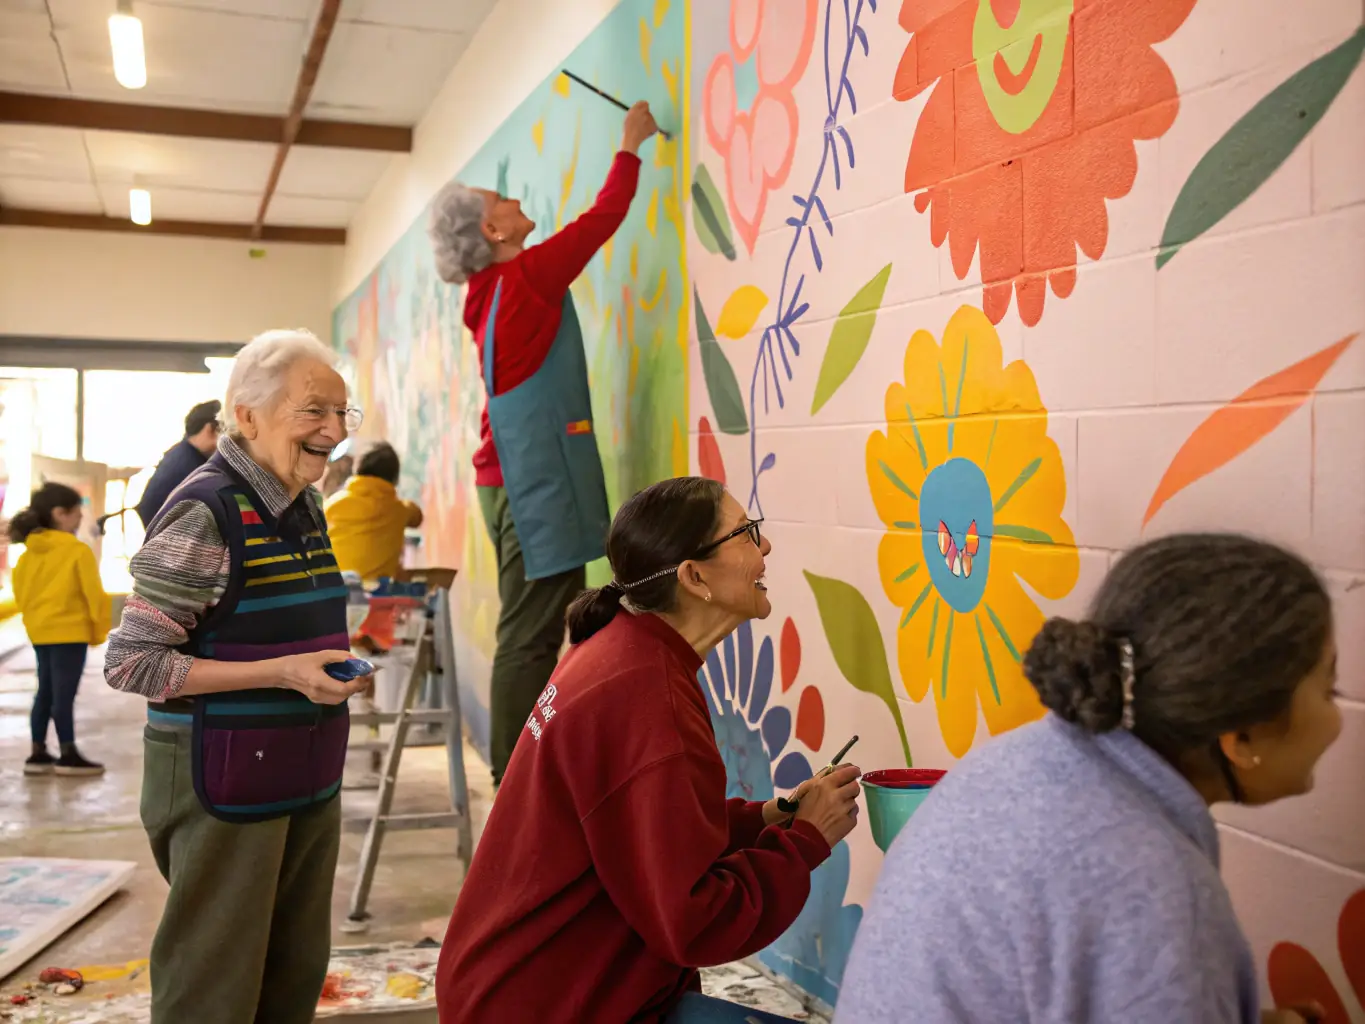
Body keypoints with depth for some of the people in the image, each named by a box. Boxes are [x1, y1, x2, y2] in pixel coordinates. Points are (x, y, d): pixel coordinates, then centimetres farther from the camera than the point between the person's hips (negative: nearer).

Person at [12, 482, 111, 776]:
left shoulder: (29, 552, 7)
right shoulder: (78, 551, -15)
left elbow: (20, 590, 14)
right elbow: (94, 594, -14)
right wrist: (99, 629, -2)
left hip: (40, 632, 8)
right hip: (70, 631, -8)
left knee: (46, 693, 15)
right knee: (64, 695, -2)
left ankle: (38, 754, 19)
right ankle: (68, 756, 6)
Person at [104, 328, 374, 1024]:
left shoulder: (304, 506, 9)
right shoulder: (204, 515, -17)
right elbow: (129, 664, -18)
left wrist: (333, 668, 5)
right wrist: (282, 673, -22)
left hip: (306, 776, 8)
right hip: (224, 782, -8)